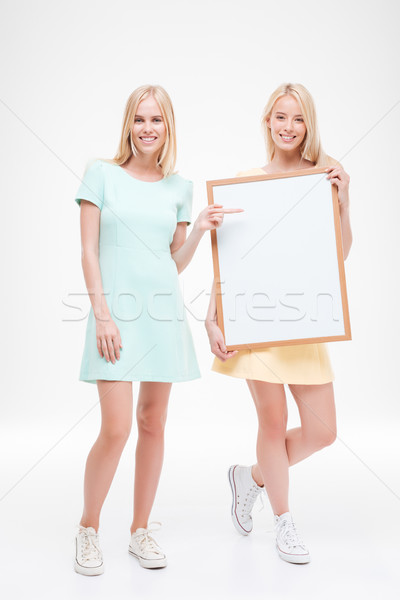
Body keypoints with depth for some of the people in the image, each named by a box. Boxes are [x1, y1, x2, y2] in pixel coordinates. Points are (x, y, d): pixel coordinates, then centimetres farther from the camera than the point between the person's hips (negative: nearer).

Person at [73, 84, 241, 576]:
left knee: (153, 423, 7)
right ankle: (87, 530, 17)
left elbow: (177, 261, 13)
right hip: (117, 310, -3)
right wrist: (102, 313, -10)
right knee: (116, 428, -8)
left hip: (164, 311, 4)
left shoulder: (179, 187, 11)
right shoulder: (102, 173, 2)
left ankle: (140, 530, 24)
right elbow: (88, 250, -2)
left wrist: (200, 229, -3)